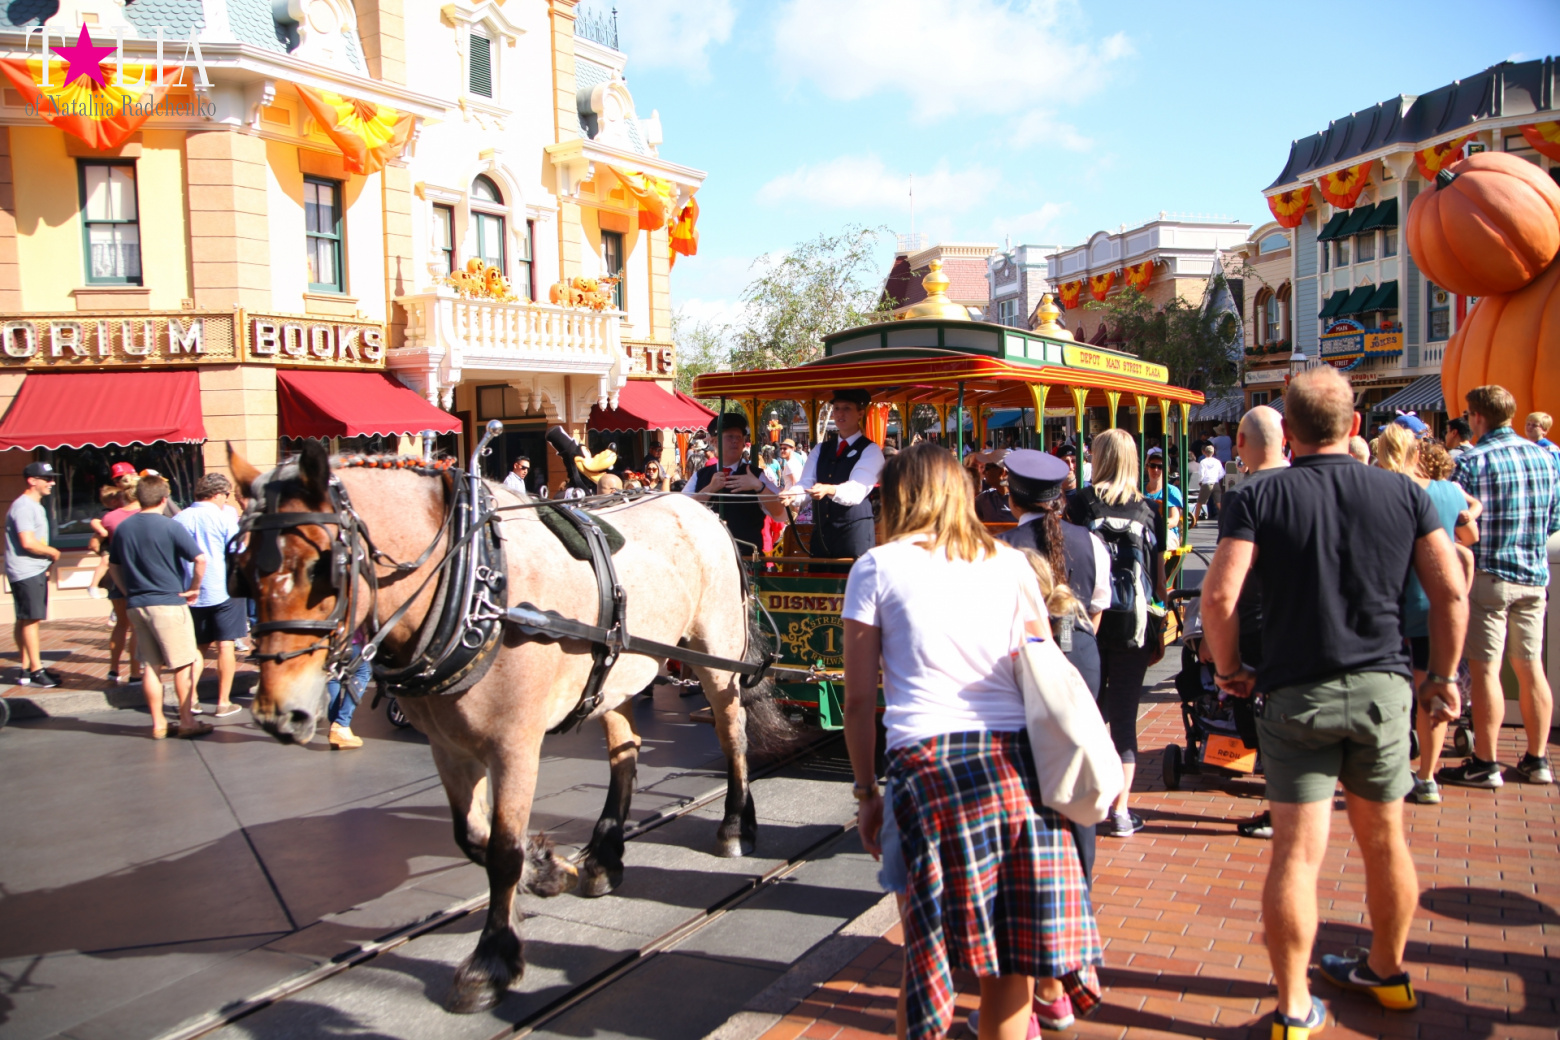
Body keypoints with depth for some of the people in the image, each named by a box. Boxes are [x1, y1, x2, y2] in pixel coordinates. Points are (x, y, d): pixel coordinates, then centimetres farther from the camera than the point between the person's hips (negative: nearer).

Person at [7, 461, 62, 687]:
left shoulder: (36, 506, 18)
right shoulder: (23, 507, -14)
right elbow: (28, 542, -22)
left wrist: (47, 561, 9)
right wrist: (52, 552, -8)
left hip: (36, 570, 10)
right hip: (25, 572, -10)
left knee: (25, 620, 12)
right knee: (30, 619, -7)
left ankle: (27, 669, 16)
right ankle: (35, 670, -4)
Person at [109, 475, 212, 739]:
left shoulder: (123, 528, 6)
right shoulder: (170, 526, -12)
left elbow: (113, 566, 17)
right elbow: (200, 559, -18)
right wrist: (194, 588, -5)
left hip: (137, 605, 6)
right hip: (169, 604, -6)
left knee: (150, 666, 11)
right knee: (182, 665, 4)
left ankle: (158, 724, 16)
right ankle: (187, 722, 8)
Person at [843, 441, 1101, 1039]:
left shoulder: (876, 567, 6)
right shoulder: (1009, 564, 15)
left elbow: (859, 700, 5)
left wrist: (867, 793, 13)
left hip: (924, 760, -2)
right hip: (1018, 758, 3)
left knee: (930, 944, 10)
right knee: (1012, 955, 12)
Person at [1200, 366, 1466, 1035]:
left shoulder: (1261, 497, -7)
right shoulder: (1404, 493, 3)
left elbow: (1219, 594, -16)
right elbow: (1451, 594, 2)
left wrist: (1229, 669, 0)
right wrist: (1443, 677, 13)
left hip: (1298, 695, -3)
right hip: (1384, 687, 3)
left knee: (1297, 853, 1)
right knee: (1385, 841, 18)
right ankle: (1387, 972, 38)